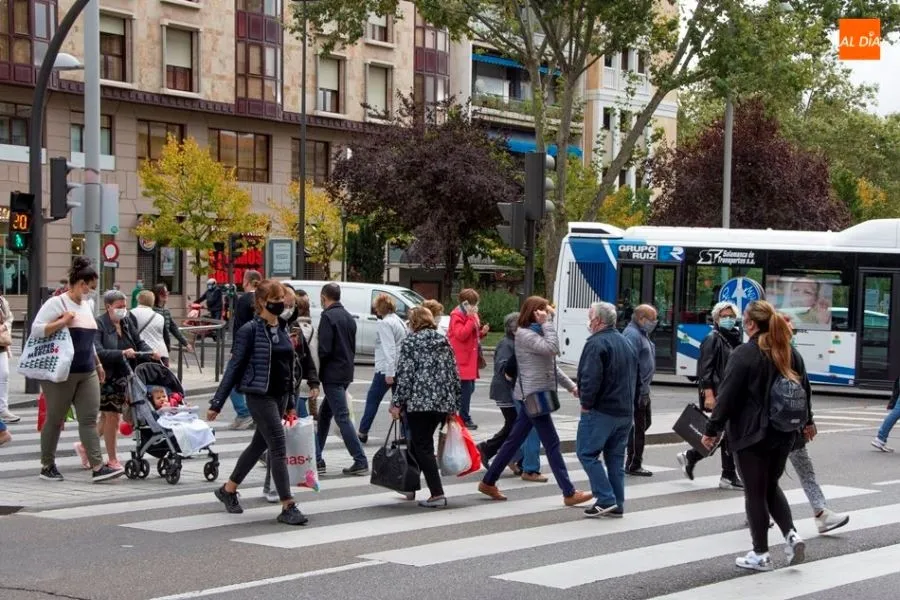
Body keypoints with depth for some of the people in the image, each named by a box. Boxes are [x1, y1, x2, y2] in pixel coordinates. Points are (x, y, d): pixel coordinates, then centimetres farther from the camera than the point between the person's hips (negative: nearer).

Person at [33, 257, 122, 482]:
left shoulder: (85, 305, 17)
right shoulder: (56, 303, -8)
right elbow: (36, 330, -16)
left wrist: (98, 364, 25)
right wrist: (61, 322, -20)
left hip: (87, 373, 7)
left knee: (89, 419, -2)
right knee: (55, 420, 3)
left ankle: (98, 467, -8)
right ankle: (47, 466, 15)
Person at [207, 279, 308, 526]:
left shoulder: (283, 328, 11)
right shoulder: (251, 330, -10)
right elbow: (234, 366, -9)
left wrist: (290, 403, 21)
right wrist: (217, 403, -10)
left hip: (280, 395, 8)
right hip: (260, 395, -8)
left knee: (259, 445, 16)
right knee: (278, 447, -10)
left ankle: (228, 489, 34)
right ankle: (288, 507, -8)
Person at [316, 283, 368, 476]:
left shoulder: (328, 316, -12)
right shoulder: (349, 317, 14)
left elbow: (324, 349, -18)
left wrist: (316, 371, -5)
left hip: (332, 374, -9)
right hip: (346, 373, 9)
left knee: (342, 417, -7)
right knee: (324, 414, 17)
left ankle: (360, 461, -11)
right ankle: (316, 459, 20)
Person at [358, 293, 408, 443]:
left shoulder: (385, 323, -11)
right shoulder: (399, 321, 14)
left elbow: (388, 349, -19)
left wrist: (389, 373, -22)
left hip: (386, 369, -8)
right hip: (401, 368, 8)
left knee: (372, 399, 3)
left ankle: (362, 433, 8)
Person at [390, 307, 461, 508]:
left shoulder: (410, 342, -4)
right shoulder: (444, 342, 13)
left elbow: (405, 375, -11)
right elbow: (454, 374, 13)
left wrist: (397, 403, -7)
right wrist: (454, 405, 17)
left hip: (419, 401, -6)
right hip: (443, 402, 6)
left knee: (423, 447, -3)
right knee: (419, 443, 19)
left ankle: (437, 494, -10)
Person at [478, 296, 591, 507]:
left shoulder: (536, 333, 18)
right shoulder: (524, 334, -13)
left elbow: (551, 365, 22)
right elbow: (552, 348, -27)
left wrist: (570, 385, 18)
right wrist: (547, 323, -19)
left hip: (535, 395, 10)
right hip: (533, 394, -10)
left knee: (514, 440, 13)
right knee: (552, 443, -9)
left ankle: (488, 482, 20)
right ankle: (569, 493, -8)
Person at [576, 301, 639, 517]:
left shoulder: (596, 343, -13)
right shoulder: (627, 343, 16)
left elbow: (591, 378, -23)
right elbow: (636, 379, 21)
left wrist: (586, 403, -12)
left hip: (601, 410, -8)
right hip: (625, 411, 8)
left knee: (587, 452, -1)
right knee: (616, 457, 12)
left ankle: (606, 499, -8)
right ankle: (617, 505, 12)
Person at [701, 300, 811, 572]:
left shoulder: (744, 354, -13)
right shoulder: (791, 353, 7)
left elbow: (727, 396, -14)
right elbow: (804, 389, 18)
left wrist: (713, 430, -7)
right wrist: (806, 422, 33)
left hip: (752, 434, -6)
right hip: (784, 434, 6)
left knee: (755, 493, 2)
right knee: (771, 486, 21)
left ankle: (760, 554, 6)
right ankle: (791, 535, 4)